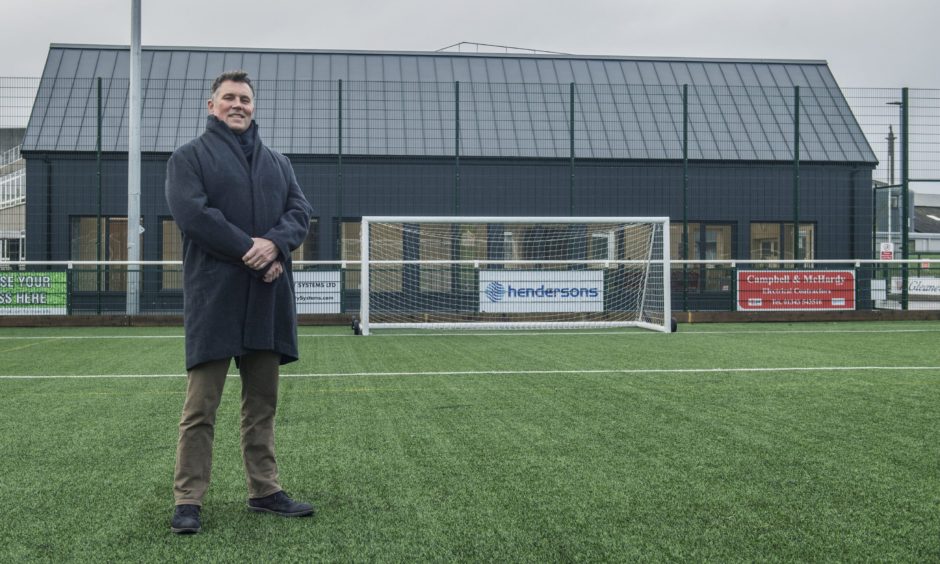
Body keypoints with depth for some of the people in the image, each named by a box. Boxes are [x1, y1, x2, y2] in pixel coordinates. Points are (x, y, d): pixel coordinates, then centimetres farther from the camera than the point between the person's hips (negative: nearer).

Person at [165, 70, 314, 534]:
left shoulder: (277, 161, 20)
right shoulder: (189, 157, 5)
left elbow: (300, 209, 9)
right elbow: (190, 212, -10)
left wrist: (275, 244, -12)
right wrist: (249, 249, -15)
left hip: (268, 296, 5)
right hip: (214, 295, -5)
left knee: (262, 401, 10)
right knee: (201, 404, -4)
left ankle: (264, 490, 18)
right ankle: (188, 499, 2)